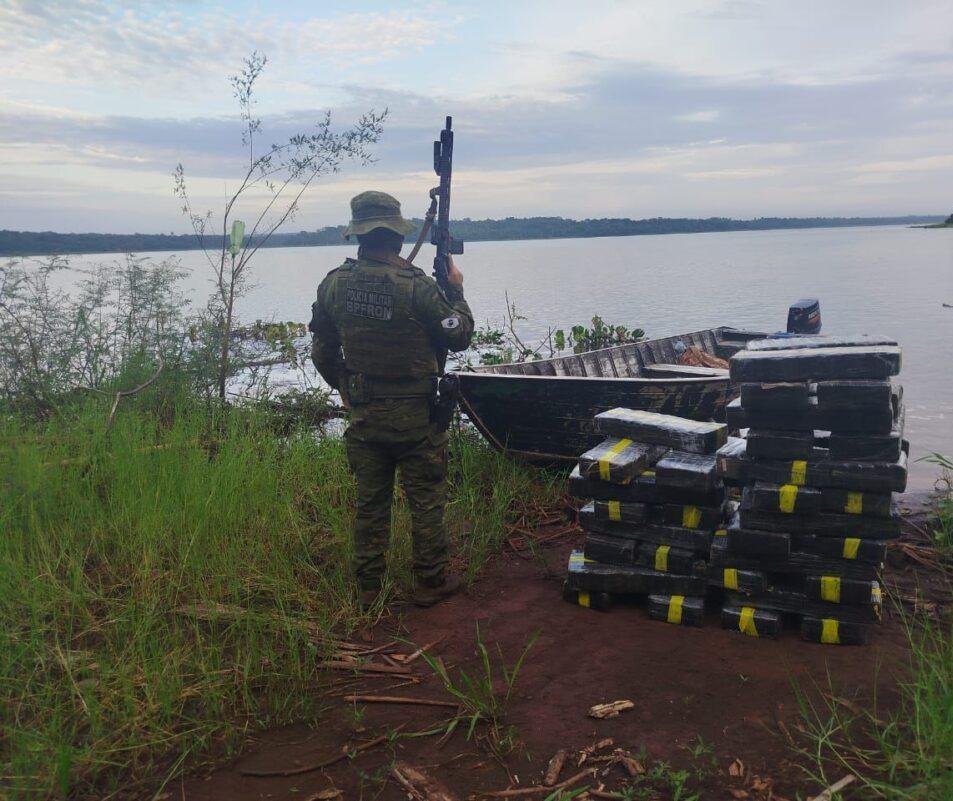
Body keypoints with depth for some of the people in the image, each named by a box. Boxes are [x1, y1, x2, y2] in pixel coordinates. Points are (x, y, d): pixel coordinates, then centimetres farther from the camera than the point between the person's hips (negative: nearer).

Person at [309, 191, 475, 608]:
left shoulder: (333, 284, -1)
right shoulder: (416, 286, -18)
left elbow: (322, 353, 8)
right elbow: (459, 335, -7)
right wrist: (455, 292, 8)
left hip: (363, 414, 5)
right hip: (414, 416, -4)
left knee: (370, 501, 15)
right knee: (426, 499, 10)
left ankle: (368, 588, 24)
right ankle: (430, 582, 21)